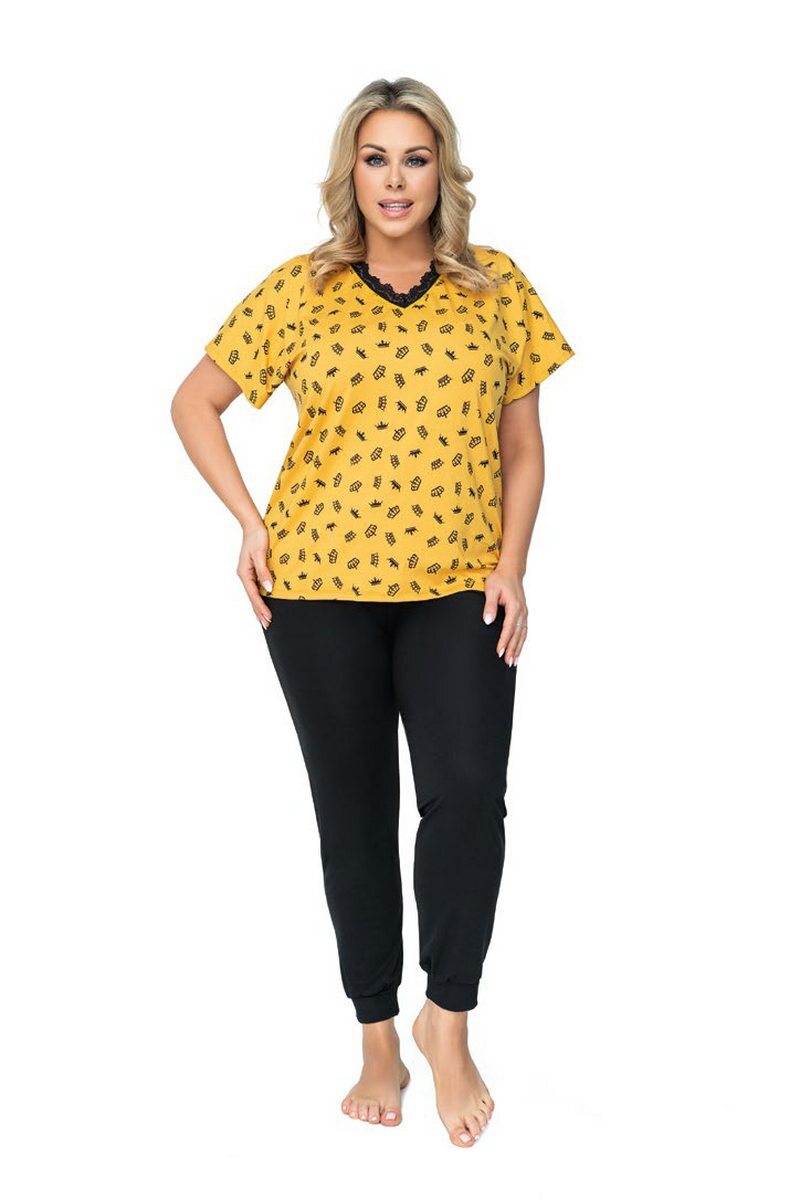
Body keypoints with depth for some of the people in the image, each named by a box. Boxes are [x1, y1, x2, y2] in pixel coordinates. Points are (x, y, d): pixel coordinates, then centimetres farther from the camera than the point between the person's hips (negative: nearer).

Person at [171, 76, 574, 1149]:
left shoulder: (499, 288, 5)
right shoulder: (300, 290, 3)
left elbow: (521, 445, 10)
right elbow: (194, 402, 10)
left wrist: (511, 564, -2)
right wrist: (251, 521, 1)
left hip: (458, 589, 0)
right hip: (321, 588, 0)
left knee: (468, 793, -17)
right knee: (355, 812, 6)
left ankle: (448, 1022, 5)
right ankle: (379, 1043, 22)